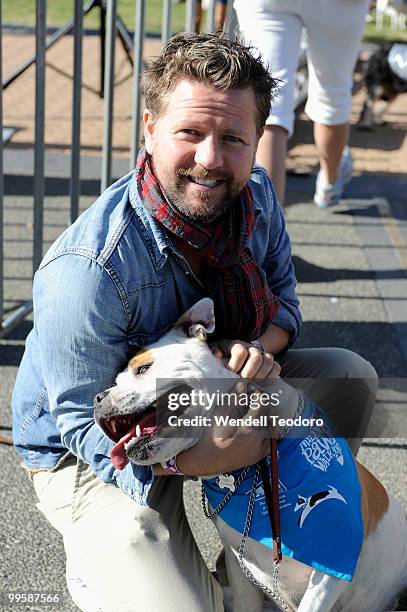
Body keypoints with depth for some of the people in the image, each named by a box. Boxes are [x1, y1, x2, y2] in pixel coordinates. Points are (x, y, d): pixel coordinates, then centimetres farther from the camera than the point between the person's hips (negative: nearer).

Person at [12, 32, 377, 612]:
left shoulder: (255, 195, -12)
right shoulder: (88, 269, -35)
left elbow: (282, 295, 3)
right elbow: (87, 426, -28)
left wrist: (262, 347, -22)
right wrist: (191, 458, -41)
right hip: (89, 452, -7)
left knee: (351, 376, -2)